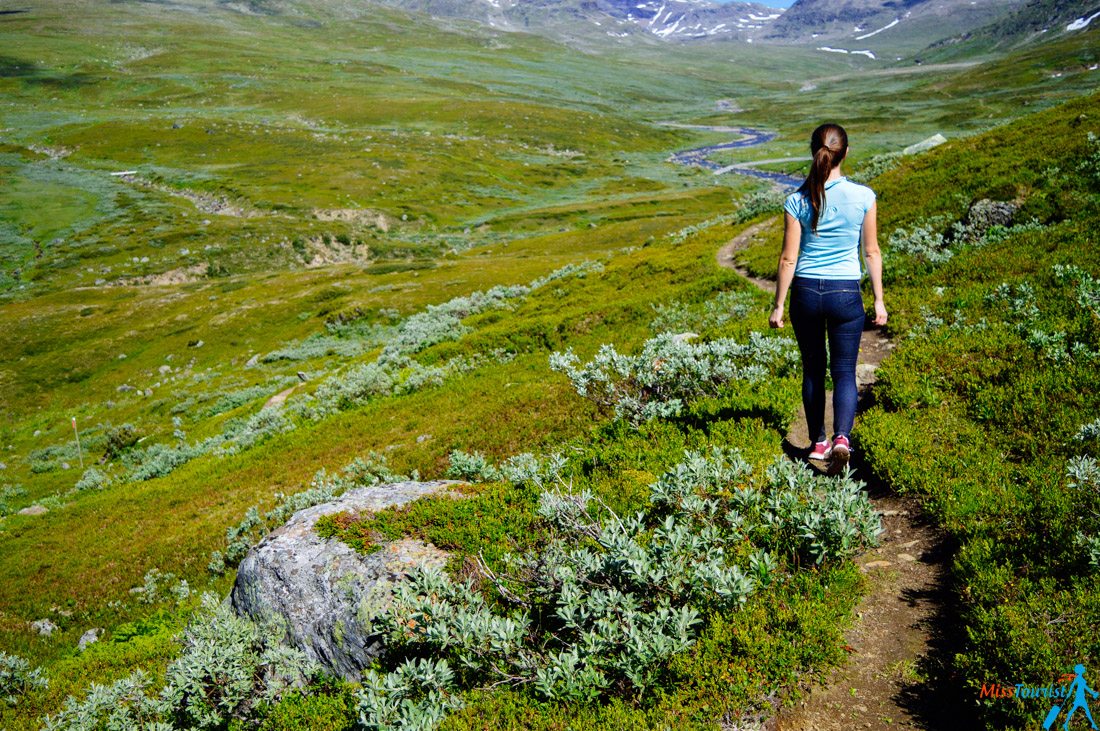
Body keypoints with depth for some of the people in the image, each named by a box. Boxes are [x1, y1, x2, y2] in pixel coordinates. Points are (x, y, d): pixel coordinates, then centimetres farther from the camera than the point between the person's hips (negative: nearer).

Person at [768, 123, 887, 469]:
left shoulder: (797, 201, -6)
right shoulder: (863, 196, -6)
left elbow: (789, 258, -5)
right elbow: (872, 252, 1)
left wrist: (778, 306, 3)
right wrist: (879, 300, 10)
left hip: (805, 291, 1)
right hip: (846, 293, -1)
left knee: (813, 369, 16)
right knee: (844, 371, 8)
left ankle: (818, 441, 25)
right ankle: (842, 436, -13)